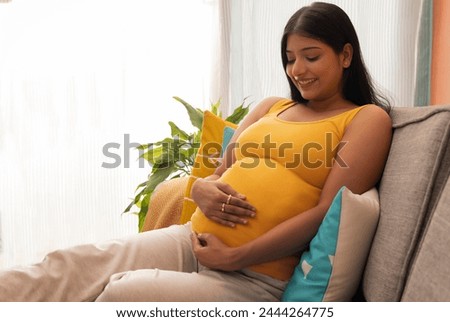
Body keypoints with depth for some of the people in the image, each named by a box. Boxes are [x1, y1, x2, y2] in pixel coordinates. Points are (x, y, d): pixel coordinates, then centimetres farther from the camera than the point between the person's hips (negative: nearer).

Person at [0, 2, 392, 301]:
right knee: (69, 266, -11)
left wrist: (234, 257, -14)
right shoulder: (271, 107, 18)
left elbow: (327, 212, -11)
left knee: (122, 292, -26)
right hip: (191, 240, 6)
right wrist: (203, 191, -6)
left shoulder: (367, 120, 0)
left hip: (253, 278, -5)